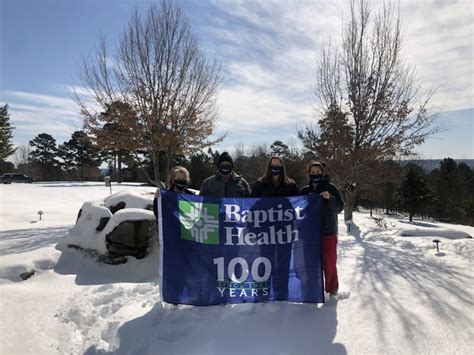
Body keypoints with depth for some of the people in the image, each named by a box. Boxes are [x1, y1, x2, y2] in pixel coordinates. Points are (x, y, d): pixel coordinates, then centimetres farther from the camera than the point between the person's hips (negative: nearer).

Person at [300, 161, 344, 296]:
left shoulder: (331, 188, -3)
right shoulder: (305, 190, 7)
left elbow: (339, 208, -7)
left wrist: (329, 198, -23)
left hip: (328, 232, -3)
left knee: (329, 262, 0)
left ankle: (332, 289, 18)